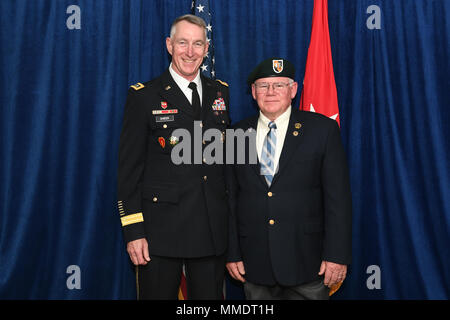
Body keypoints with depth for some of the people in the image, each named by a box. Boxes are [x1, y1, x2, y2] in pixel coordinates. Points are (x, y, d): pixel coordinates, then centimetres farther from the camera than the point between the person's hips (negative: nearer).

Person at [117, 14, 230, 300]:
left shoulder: (222, 93, 8)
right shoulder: (144, 97, -3)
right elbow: (129, 169, -5)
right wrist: (133, 231, -10)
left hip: (213, 230, 4)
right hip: (160, 230, -3)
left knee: (210, 295, 14)